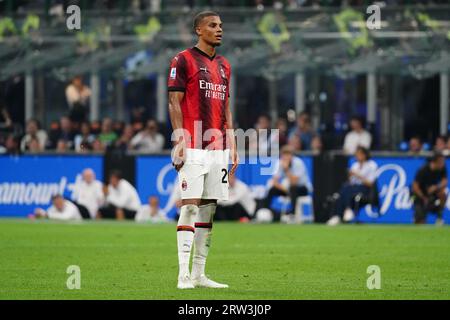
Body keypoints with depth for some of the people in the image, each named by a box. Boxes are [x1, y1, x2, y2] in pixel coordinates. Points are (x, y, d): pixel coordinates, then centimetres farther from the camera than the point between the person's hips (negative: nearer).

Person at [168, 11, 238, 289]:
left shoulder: (224, 66, 18)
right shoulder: (184, 60, -2)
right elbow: (174, 103, -6)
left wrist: (232, 146, 15)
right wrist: (179, 141, -14)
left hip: (218, 149, 7)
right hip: (193, 148, -7)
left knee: (209, 208, 6)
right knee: (190, 206, -11)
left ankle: (199, 273, 10)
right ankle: (184, 274, -12)